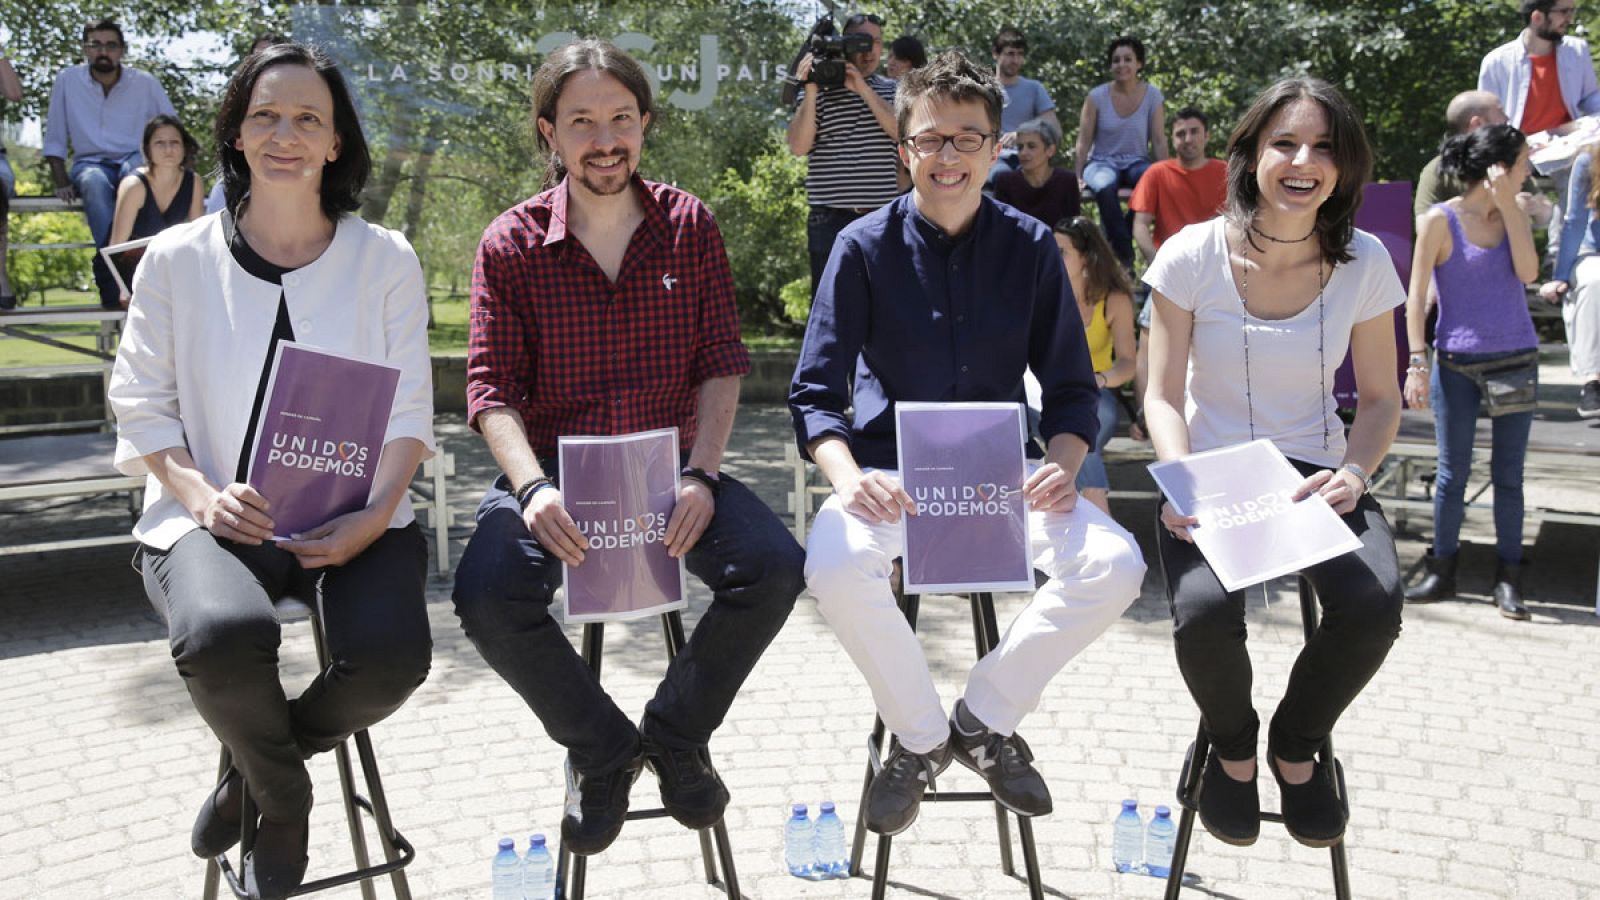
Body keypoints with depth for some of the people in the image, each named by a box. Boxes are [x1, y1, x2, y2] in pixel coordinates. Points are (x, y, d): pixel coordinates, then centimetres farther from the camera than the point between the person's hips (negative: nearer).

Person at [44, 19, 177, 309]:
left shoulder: (145, 83, 4)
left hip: (134, 160, 0)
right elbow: (55, 138, 6)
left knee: (136, 171, -38)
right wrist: (61, 182, -5)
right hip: (89, 163, 0)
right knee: (95, 183, -38)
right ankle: (114, 288, -45)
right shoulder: (68, 80, 4)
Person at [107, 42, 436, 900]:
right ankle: (283, 797, 3)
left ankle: (253, 766, 8)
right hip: (219, 516, 0)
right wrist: (203, 495, -14)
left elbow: (407, 409, 3)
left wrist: (374, 515, -14)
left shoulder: (385, 258, 7)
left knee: (390, 654, -29)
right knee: (222, 635, -35)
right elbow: (142, 406, 5)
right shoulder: (177, 259, 6)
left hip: (353, 518, 1)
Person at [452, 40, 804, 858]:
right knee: (488, 595, -29)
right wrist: (532, 490, -24)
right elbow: (493, 389, -6)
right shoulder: (511, 244, -1)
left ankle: (677, 734, 5)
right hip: (553, 467, -1)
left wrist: (701, 476, -15)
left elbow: (721, 363, 1)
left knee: (773, 567, -24)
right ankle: (602, 750, 1)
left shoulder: (690, 226, 3)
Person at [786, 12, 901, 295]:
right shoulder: (818, 89, 5)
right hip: (831, 221, -2)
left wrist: (863, 88, -13)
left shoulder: (892, 91, 12)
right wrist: (811, 90, -12)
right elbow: (798, 146, -5)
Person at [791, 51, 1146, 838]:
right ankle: (919, 736, -4)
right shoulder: (864, 247, -3)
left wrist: (1063, 465, -16)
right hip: (889, 471, -2)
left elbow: (1072, 388, 6)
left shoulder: (1031, 247, 2)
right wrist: (846, 475, -25)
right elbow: (815, 394, -5)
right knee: (834, 567, -34)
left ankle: (985, 719, 1)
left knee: (1114, 565, -24)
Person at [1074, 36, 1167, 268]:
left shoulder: (1152, 95, 4)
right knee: (1104, 186, -39)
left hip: (1136, 162, 1)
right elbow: (1084, 141, 1)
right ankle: (1125, 254, -31)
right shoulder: (1096, 97, 0)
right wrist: (1078, 177, -9)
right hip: (1102, 162, -1)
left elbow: (1159, 140, 2)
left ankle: (1115, 237, -19)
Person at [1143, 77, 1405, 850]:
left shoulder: (1364, 262, -2)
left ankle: (1297, 743, 8)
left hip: (1315, 472, 2)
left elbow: (1380, 399, 5)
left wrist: (1354, 473, -16)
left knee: (1374, 606, -28)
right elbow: (1163, 396, -4)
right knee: (1204, 615, -31)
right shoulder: (1194, 255, -8)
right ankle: (1231, 743, 9)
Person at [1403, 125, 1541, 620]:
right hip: (1457, 364, -3)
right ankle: (1442, 571, 17)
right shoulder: (1439, 220, -6)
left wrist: (1508, 205, -11)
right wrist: (1417, 362, -11)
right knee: (1453, 471, 5)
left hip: (1516, 360, 3)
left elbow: (1527, 271, -9)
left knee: (1508, 473, 7)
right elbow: (1416, 295, -6)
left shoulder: (1514, 215, 6)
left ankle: (1508, 578, 14)